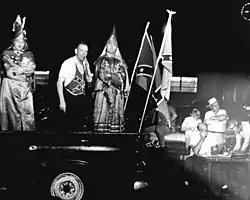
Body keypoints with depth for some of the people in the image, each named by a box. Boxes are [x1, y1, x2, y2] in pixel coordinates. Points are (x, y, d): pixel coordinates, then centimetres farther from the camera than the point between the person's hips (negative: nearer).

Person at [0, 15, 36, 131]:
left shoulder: (29, 55, 15)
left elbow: (32, 69, -2)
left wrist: (15, 69, -5)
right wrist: (24, 68, -2)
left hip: (25, 88, 2)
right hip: (10, 87, -1)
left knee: (28, 115, -3)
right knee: (12, 114, -1)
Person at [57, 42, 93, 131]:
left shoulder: (86, 64, 6)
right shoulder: (68, 63, -14)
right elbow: (59, 82, -14)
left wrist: (89, 81, -6)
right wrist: (62, 101, -19)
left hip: (82, 98, 6)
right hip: (70, 98, -6)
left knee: (82, 125, 9)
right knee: (72, 126, -3)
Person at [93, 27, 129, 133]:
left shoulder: (119, 62, 17)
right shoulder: (101, 60, 12)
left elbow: (123, 76, 6)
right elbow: (101, 74, -2)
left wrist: (109, 75, -5)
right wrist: (115, 76, -7)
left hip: (117, 93, 2)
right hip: (103, 91, -2)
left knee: (116, 115, -3)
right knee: (102, 114, -9)